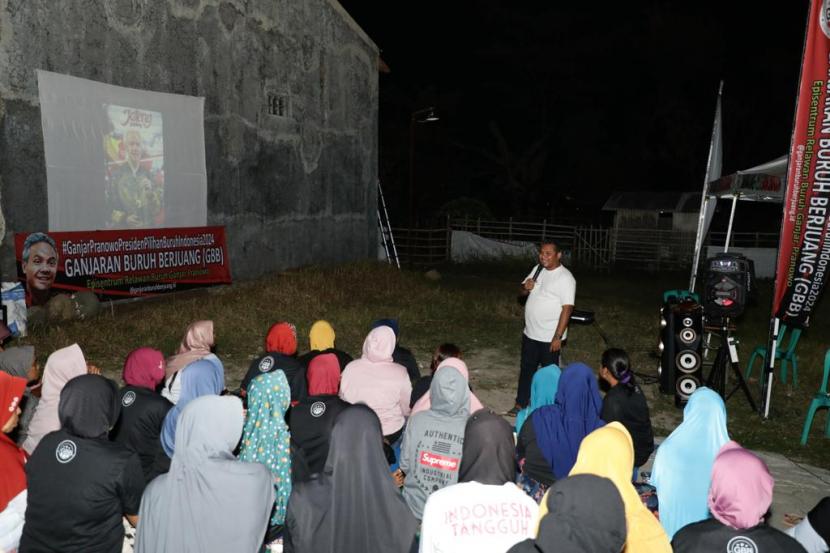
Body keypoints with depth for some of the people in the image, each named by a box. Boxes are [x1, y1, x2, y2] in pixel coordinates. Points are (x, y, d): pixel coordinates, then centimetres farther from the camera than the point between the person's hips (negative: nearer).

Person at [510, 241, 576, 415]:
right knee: (526, 369, 16)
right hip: (530, 333, 7)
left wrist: (557, 337, -23)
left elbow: (567, 308, -20)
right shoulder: (537, 270, 6)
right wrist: (526, 287, -9)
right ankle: (520, 405, 28)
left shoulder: (565, 278, -16)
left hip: (550, 337, -7)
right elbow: (523, 292, 17)